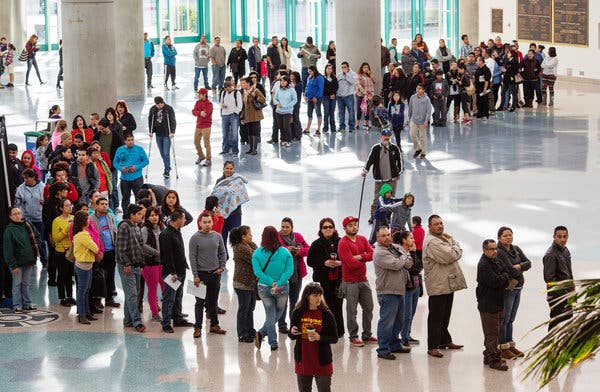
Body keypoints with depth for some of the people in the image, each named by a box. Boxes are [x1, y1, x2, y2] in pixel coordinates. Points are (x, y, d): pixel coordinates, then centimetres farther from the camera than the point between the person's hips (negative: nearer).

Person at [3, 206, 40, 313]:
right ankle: (17, 306, 8)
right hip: (17, 262, -5)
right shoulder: (9, 230, -13)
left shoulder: (27, 225, 3)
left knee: (26, 284, 14)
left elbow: (37, 236, 21)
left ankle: (27, 304, 22)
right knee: (17, 284, 2)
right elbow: (8, 248, -15)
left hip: (29, 260, 5)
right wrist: (12, 264, -19)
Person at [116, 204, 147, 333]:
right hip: (126, 266, -9)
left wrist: (141, 263, 16)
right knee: (131, 294, -8)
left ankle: (128, 320, 19)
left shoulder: (137, 227, 13)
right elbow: (121, 248, -18)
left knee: (134, 293, 12)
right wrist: (126, 264, -18)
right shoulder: (124, 227, -14)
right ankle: (137, 322, -9)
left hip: (136, 265, 9)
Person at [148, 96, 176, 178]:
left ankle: (167, 171, -1)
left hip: (167, 134, -4)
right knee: (162, 153, 9)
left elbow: (173, 121, -9)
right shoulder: (153, 109, 1)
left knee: (166, 153, -7)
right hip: (158, 134, 4)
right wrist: (151, 131, 3)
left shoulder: (169, 109, -9)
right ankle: (167, 168, 21)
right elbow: (150, 120, 9)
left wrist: (172, 132, -17)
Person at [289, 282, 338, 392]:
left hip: (322, 362, -2)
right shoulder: (298, 313, -2)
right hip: (302, 361, 3)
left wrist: (319, 338, -22)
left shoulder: (326, 314, -8)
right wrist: (292, 333, -15)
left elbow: (334, 339, -6)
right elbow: (292, 337, 8)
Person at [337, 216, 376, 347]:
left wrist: (360, 257, -18)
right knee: (352, 310, -2)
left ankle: (367, 335, 22)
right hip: (351, 282, -7)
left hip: (363, 280, 7)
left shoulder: (362, 239, 9)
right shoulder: (343, 243, -13)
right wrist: (364, 261, -4)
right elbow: (352, 264, -20)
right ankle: (353, 337, 7)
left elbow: (371, 254, -3)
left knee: (368, 307, 11)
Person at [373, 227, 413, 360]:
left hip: (399, 291, 9)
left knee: (398, 320, 18)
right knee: (387, 321, -7)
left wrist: (405, 253, -10)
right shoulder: (379, 253, -13)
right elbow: (395, 265, -21)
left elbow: (408, 264, 7)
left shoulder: (396, 247, 12)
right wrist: (404, 256, -3)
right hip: (387, 292, -8)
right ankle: (383, 350, -3)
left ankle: (395, 345, 30)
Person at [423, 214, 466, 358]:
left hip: (449, 283, 9)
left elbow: (458, 253, 10)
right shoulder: (431, 241, -16)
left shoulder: (446, 238, 16)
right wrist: (455, 249, -3)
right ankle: (433, 347, -3)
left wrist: (454, 251, -11)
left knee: (445, 315, 20)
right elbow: (449, 257, -23)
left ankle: (445, 340, 32)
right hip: (437, 285, -9)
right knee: (436, 317, -5)